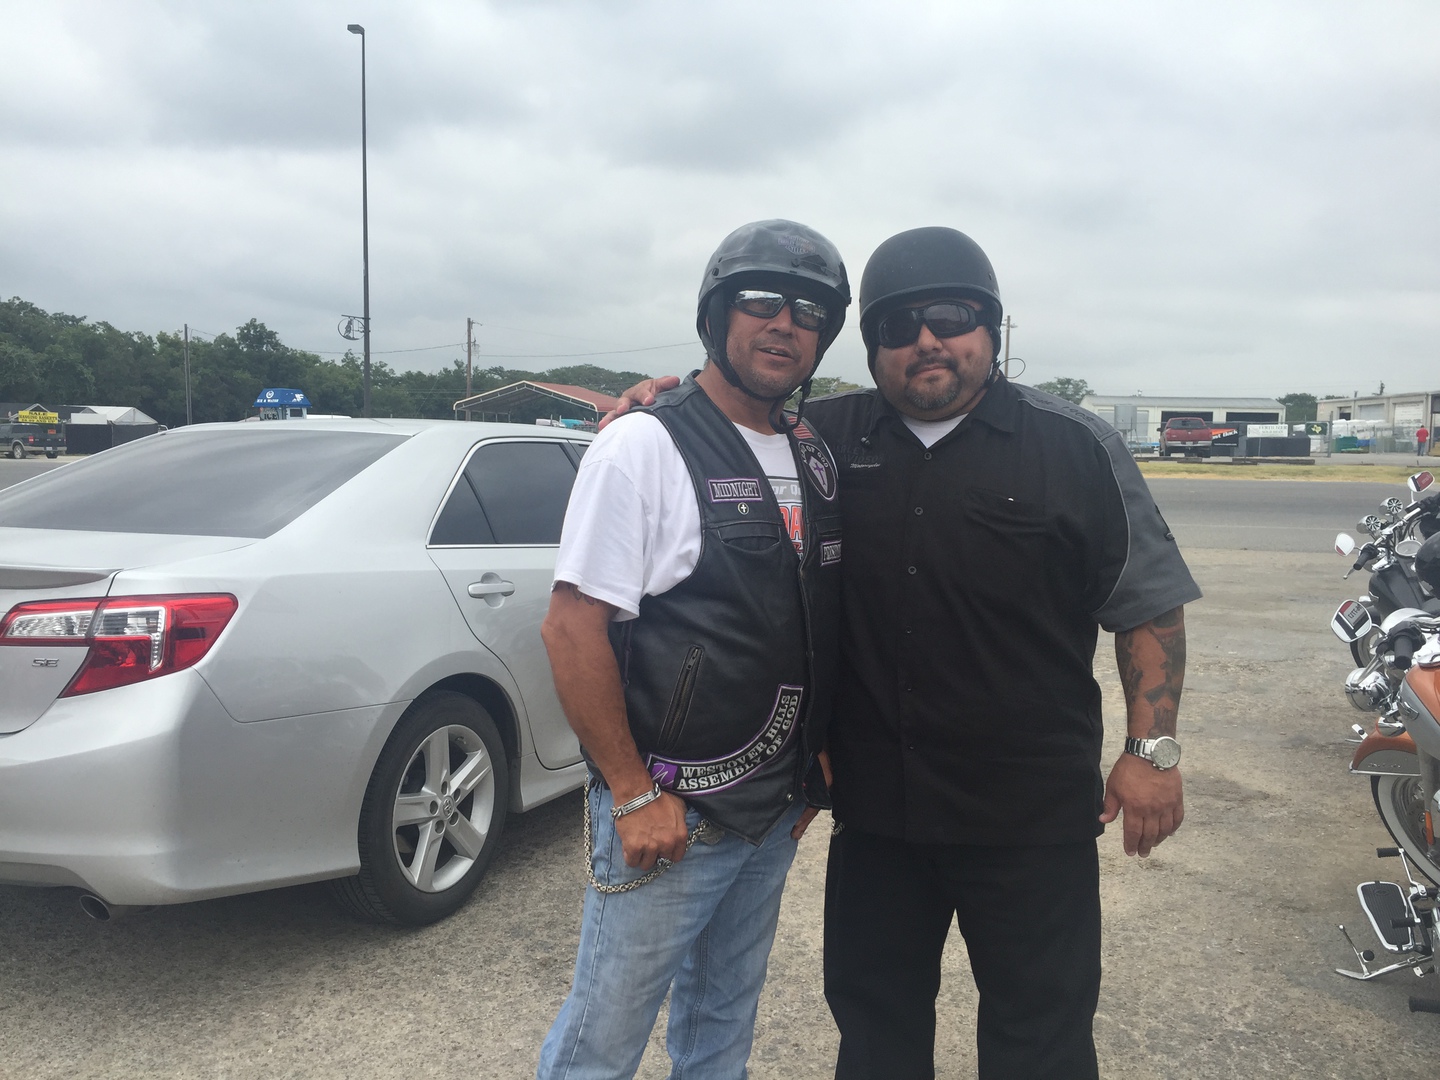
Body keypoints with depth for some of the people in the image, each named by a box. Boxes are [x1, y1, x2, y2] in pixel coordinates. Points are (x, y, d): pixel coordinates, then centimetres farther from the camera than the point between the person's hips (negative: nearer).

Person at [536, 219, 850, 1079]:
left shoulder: (815, 458, 8)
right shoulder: (645, 447, -13)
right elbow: (574, 628, -17)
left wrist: (813, 766, 12)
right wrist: (634, 793, -17)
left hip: (776, 810, 6)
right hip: (670, 813, -6)